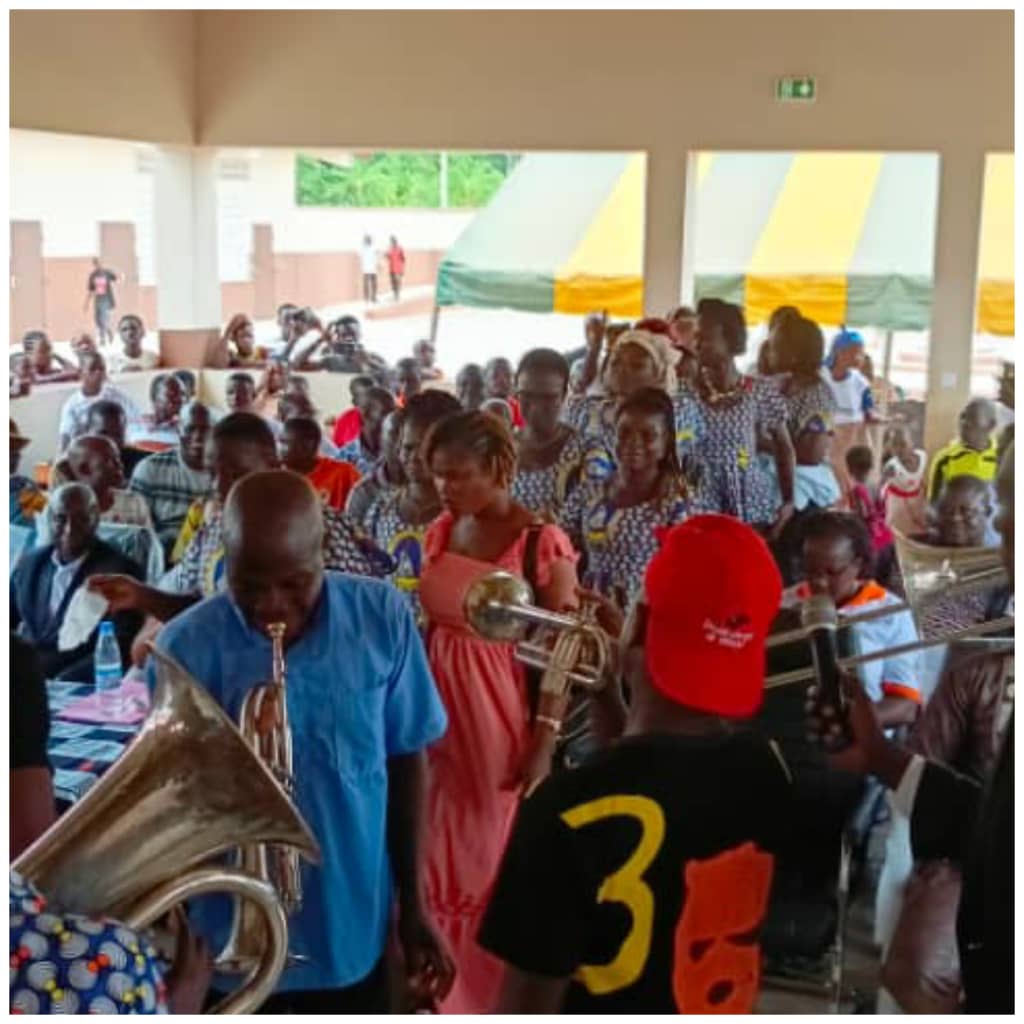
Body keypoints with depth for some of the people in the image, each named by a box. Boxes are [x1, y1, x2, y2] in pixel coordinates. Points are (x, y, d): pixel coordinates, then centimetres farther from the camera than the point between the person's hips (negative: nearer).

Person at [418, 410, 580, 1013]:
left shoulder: (542, 544, -14)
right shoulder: (442, 531, 5)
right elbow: (427, 621, 11)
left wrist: (544, 743, -16)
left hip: (502, 716, -6)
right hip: (439, 707, 6)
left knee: (498, 860, 7)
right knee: (438, 854, 14)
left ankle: (495, 998, 25)